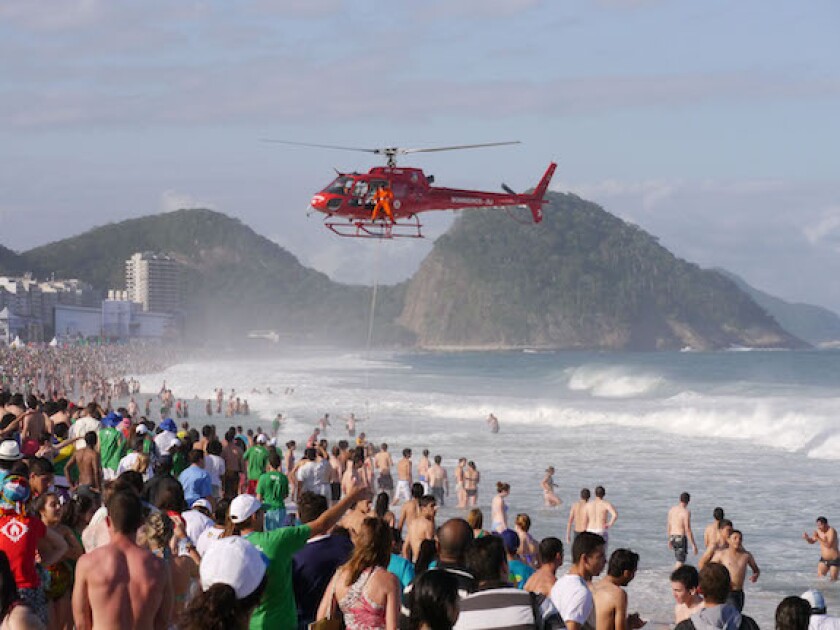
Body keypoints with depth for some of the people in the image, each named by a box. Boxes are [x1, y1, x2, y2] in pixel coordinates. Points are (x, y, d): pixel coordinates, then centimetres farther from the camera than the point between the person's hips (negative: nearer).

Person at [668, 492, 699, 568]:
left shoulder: (672, 510, 7)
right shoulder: (686, 512, -14)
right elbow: (687, 530, -17)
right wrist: (693, 545, -14)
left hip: (673, 537, 7)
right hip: (681, 538, -7)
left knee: (679, 560, 21)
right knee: (680, 562, -5)